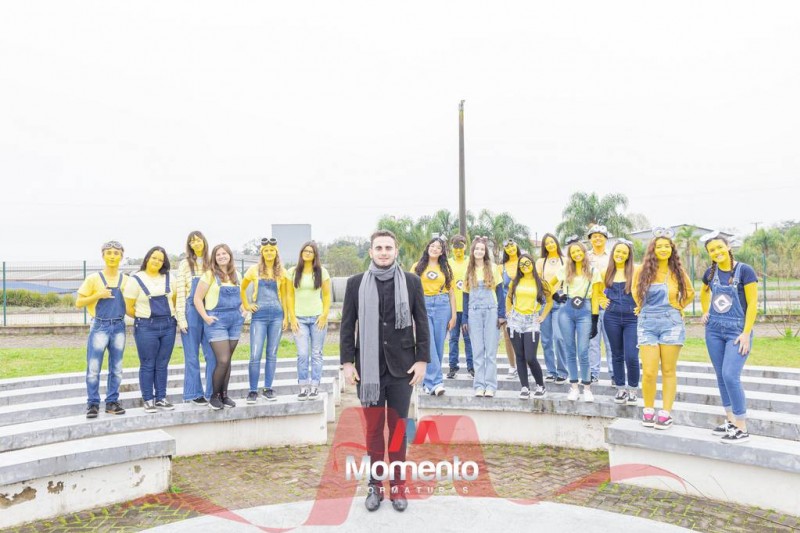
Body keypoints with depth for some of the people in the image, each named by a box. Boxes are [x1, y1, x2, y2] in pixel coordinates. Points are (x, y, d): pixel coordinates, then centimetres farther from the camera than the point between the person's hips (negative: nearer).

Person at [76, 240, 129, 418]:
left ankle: (112, 402, 16)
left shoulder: (126, 280, 8)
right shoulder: (93, 278, 0)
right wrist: (98, 295, -13)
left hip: (119, 326, 3)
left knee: (116, 368, 7)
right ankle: (93, 403, 5)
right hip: (99, 326, -3)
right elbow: (79, 303, 0)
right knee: (93, 368, -5)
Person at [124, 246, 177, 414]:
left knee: (162, 365, 9)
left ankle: (161, 398, 17)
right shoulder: (136, 279, -3)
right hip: (146, 327, -3)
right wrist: (143, 317, 4)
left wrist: (170, 315, 9)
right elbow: (128, 308, -2)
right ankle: (148, 400, 11)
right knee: (147, 365, 2)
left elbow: (175, 299, 18)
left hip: (168, 325, 4)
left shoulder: (168, 278, 8)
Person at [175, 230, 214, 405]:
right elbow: (180, 293, -3)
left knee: (212, 355, 1)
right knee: (192, 356, 5)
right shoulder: (186, 264, 1)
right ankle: (194, 393, 13)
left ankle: (212, 392, 11)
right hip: (192, 312, -2)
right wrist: (181, 318, -8)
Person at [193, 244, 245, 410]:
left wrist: (243, 310, 10)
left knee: (228, 360, 9)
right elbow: (197, 298, -5)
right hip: (217, 320, -5)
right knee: (223, 360, -10)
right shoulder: (210, 275, -4)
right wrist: (206, 317, -12)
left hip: (235, 320, 5)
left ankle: (224, 395, 19)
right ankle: (214, 396, 6)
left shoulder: (235, 275, 13)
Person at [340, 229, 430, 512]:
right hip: (369, 367, 0)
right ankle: (375, 484, 20)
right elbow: (347, 325, 4)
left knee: (398, 427, 9)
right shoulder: (356, 283, 2)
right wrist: (347, 362, -2)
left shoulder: (412, 282, 2)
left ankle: (397, 484, 21)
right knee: (373, 428, 8)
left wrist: (422, 360, -2)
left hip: (401, 366, 0)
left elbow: (421, 323, 3)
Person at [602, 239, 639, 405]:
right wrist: (602, 301, 7)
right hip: (612, 318, 3)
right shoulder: (606, 273, 7)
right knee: (617, 355, 10)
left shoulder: (635, 271, -3)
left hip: (632, 318, -3)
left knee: (631, 357, -10)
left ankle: (632, 389, 8)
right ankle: (620, 388, 21)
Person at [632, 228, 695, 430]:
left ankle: (666, 413, 9)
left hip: (671, 323, 0)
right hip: (647, 324, 0)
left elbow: (690, 293, 20)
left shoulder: (678, 272, 3)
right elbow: (634, 290, 21)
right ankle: (648, 410, 12)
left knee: (669, 371, 2)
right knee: (649, 372, -5)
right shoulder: (643, 271, 2)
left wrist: (678, 306, 12)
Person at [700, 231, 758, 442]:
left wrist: (746, 333, -15)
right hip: (713, 330, 6)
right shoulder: (711, 272, 5)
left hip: (737, 331, -5)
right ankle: (730, 421, 22)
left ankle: (742, 429, -4)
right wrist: (705, 312, 15)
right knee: (721, 376, 9)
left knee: (730, 376, -14)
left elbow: (752, 303, -11)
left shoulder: (745, 270, -9)